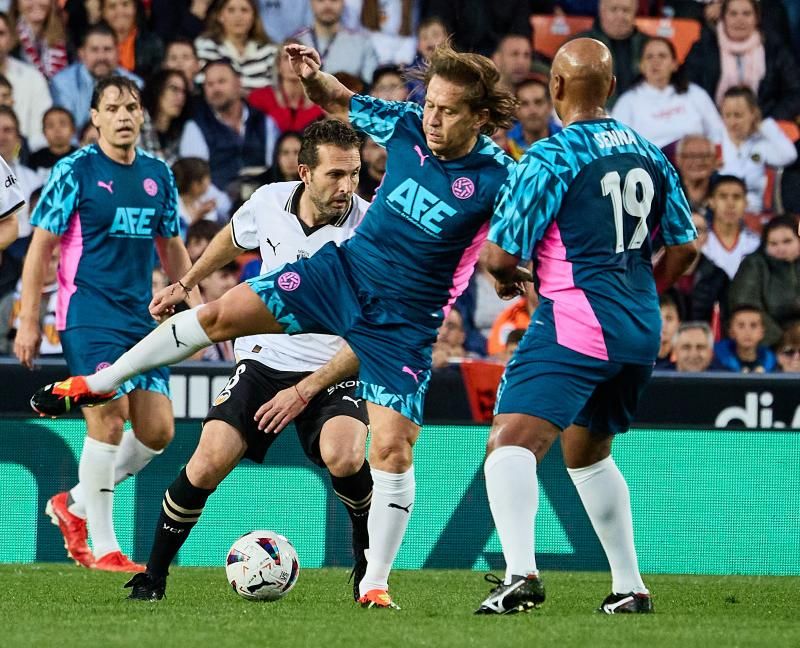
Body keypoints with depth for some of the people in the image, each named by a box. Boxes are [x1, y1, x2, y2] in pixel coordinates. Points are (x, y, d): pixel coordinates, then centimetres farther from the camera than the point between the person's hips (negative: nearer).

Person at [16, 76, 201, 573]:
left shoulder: (158, 175, 10)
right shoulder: (76, 171, -5)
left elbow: (172, 248, 22)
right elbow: (41, 247, -4)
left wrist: (196, 306, 16)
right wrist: (28, 321, -8)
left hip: (143, 318, 6)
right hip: (89, 315, -6)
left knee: (158, 430, 0)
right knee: (110, 417, -15)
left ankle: (75, 505, 20)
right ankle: (103, 549, -6)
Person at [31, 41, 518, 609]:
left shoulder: (495, 179, -20)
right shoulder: (408, 126, -7)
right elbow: (342, 103, 11)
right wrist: (314, 78, -10)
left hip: (405, 322, -4)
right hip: (345, 269, 4)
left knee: (393, 448, -11)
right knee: (221, 315, -2)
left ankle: (375, 584, 3)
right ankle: (97, 384, 16)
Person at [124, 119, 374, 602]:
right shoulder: (269, 202, -7)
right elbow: (233, 239, 20)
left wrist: (306, 390, -24)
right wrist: (185, 284, 29)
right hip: (265, 358, 3)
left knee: (343, 457, -31)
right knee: (209, 463, -13)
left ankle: (369, 566, -4)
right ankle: (154, 575, 7)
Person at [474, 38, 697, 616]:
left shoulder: (552, 157, -11)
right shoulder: (650, 153, 10)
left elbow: (502, 254, -10)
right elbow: (685, 245, 18)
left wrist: (503, 274, 13)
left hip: (576, 324, -8)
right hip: (642, 331, 8)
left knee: (510, 443, -18)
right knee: (587, 453, 26)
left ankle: (522, 573, -40)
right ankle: (631, 588, 28)